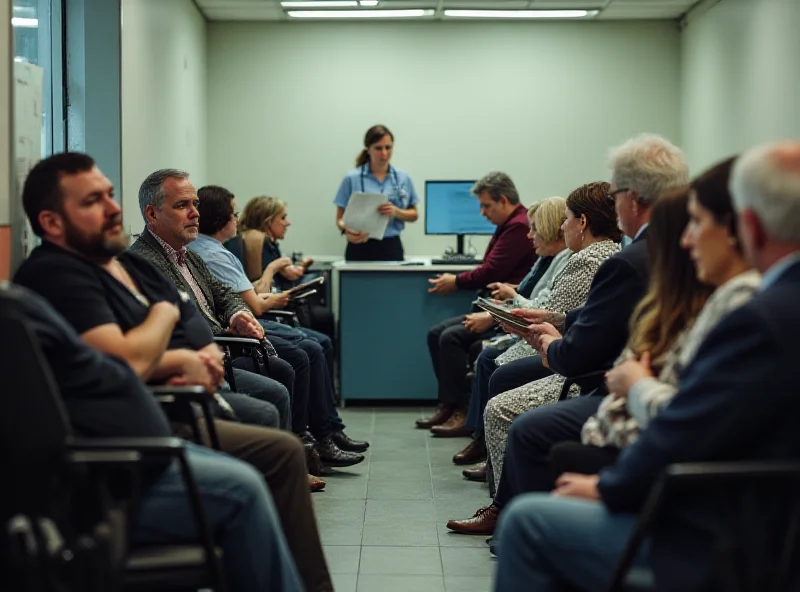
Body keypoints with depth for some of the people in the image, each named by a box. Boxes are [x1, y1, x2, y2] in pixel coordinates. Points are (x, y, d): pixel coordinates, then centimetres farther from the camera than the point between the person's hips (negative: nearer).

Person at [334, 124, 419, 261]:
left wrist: (396, 212, -11)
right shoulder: (352, 179, -3)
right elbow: (340, 218, 0)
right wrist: (347, 230, -22)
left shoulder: (403, 178, 4)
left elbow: (414, 215, 10)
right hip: (361, 249, -2)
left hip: (391, 248, 2)